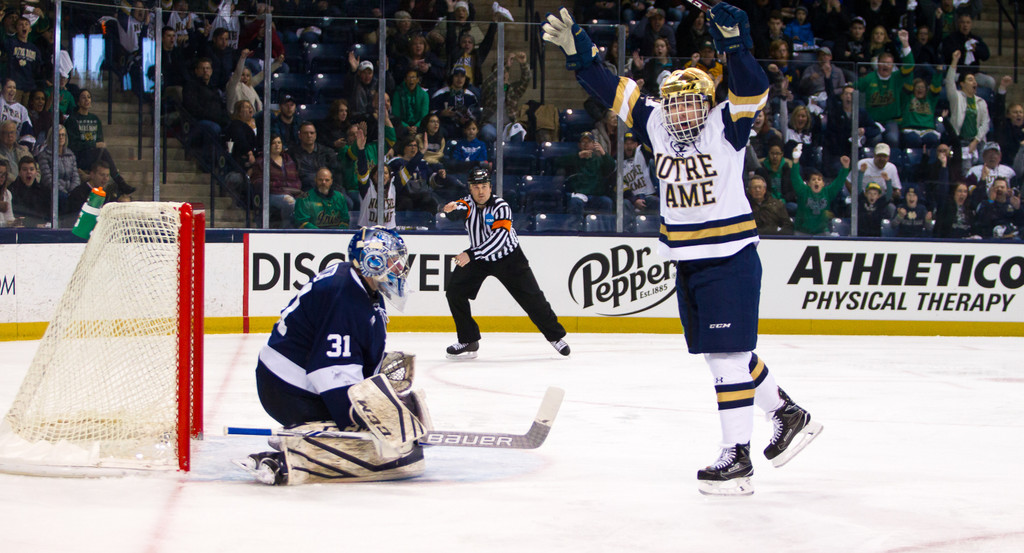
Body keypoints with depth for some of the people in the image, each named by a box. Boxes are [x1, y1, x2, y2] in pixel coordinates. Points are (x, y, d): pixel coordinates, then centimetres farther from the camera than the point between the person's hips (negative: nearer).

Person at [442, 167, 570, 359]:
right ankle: (469, 341, 1)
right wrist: (452, 209, -63)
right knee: (455, 292, -10)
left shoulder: (501, 207, -25)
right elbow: (459, 211, -38)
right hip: (478, 258, 4)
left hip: (509, 257, -4)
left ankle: (555, 335, 17)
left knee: (531, 297, -2)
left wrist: (471, 254, -45)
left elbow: (498, 239, -37)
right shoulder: (469, 202, -13)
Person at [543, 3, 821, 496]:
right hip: (688, 264, 7)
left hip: (731, 259, -7)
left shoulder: (725, 127, -11)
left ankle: (737, 455, -4)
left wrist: (735, 46, -42)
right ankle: (788, 416, 31)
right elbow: (613, 91, 8)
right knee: (724, 353, 15)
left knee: (728, 354, -8)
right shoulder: (656, 127, 4)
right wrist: (578, 55, -1)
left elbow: (752, 91, -27)